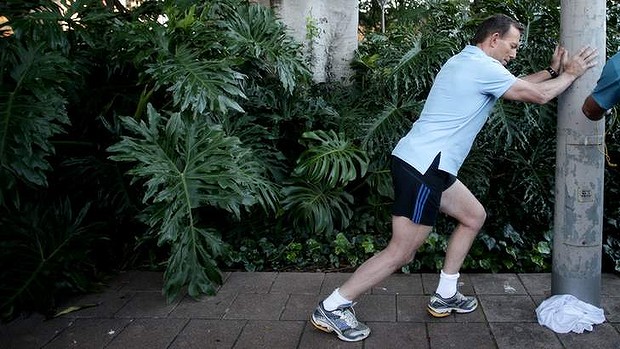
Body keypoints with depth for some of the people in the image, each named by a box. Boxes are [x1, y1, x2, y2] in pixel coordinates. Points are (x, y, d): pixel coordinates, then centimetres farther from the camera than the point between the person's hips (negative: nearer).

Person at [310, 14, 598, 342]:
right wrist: (570, 74, 13)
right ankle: (330, 308, 0)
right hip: (421, 168, -11)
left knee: (474, 216, 20)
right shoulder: (483, 67, -9)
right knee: (401, 252, -7)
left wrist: (552, 70, 26)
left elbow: (516, 84, 33)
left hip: (429, 166, 11)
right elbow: (538, 95, -3)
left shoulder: (466, 61, 21)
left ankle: (444, 297, 25)